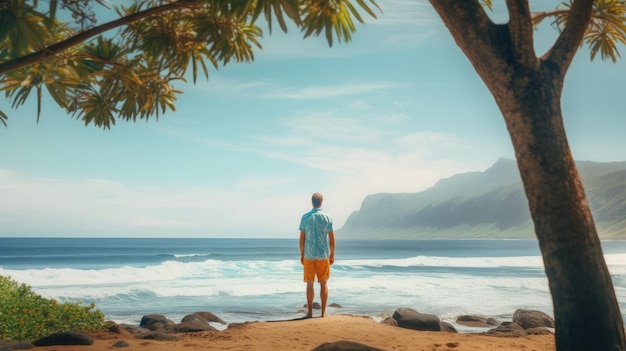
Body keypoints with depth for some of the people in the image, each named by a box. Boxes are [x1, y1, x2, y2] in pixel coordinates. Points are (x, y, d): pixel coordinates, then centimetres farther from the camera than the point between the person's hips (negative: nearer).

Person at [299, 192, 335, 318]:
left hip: (308, 255, 0)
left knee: (310, 284, 6)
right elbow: (332, 239, 0)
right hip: (323, 255, 0)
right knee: (323, 284, 9)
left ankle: (310, 312, 7)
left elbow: (302, 238, -1)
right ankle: (323, 312, 10)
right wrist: (332, 255, 10)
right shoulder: (327, 217, -2)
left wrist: (302, 255, 8)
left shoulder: (305, 217, -3)